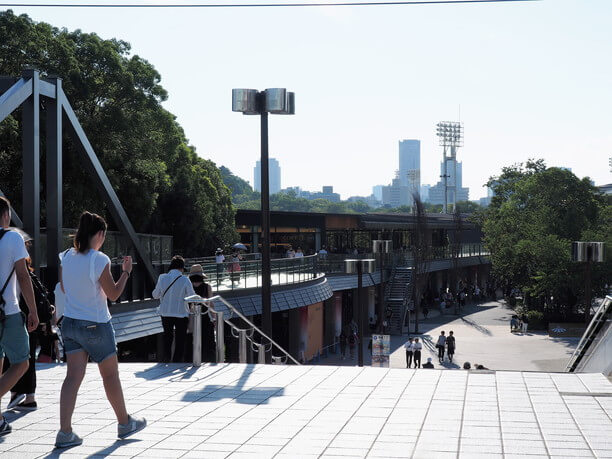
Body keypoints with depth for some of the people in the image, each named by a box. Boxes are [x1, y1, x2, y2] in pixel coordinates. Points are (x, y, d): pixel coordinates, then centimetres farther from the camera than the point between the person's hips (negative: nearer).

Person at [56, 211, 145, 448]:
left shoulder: (66, 257, 0)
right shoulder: (99, 260, -17)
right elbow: (113, 294, -9)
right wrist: (126, 272, 2)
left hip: (70, 322, 5)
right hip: (96, 325, -5)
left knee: (73, 376, 1)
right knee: (110, 375, 11)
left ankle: (65, 432, -7)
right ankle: (125, 423, 27)